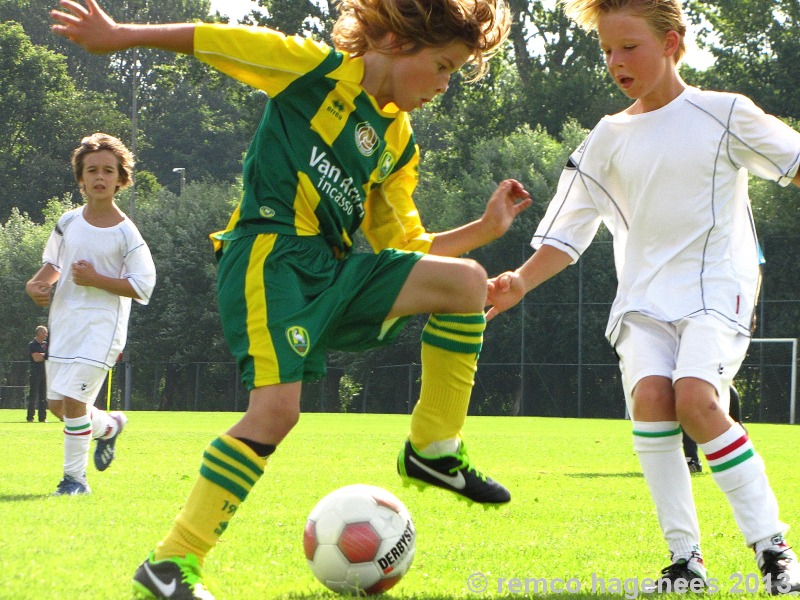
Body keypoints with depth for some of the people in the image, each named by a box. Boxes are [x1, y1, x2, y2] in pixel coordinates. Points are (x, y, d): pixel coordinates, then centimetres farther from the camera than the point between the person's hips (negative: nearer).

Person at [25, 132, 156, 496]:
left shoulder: (126, 234, -9)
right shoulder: (68, 223, 6)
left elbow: (141, 287, -11)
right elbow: (53, 263, 20)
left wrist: (96, 279, -19)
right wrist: (38, 283, -1)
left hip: (102, 325, -6)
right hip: (63, 320, 6)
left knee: (73, 399, -15)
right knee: (57, 403, 10)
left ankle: (75, 477, -4)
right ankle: (109, 426, 38)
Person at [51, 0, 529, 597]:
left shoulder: (398, 145, 19)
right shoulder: (314, 68, -1)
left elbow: (405, 247, 21)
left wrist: (486, 228, 11)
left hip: (333, 269, 7)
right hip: (270, 254, -7)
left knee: (468, 282, -5)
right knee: (278, 407, -23)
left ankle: (435, 449, 4)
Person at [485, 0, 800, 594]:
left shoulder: (724, 115, 0)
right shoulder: (608, 140, 9)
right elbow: (567, 233, 10)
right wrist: (521, 282, -5)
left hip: (717, 288, -3)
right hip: (644, 296, 3)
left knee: (696, 398, -27)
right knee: (649, 394, -24)